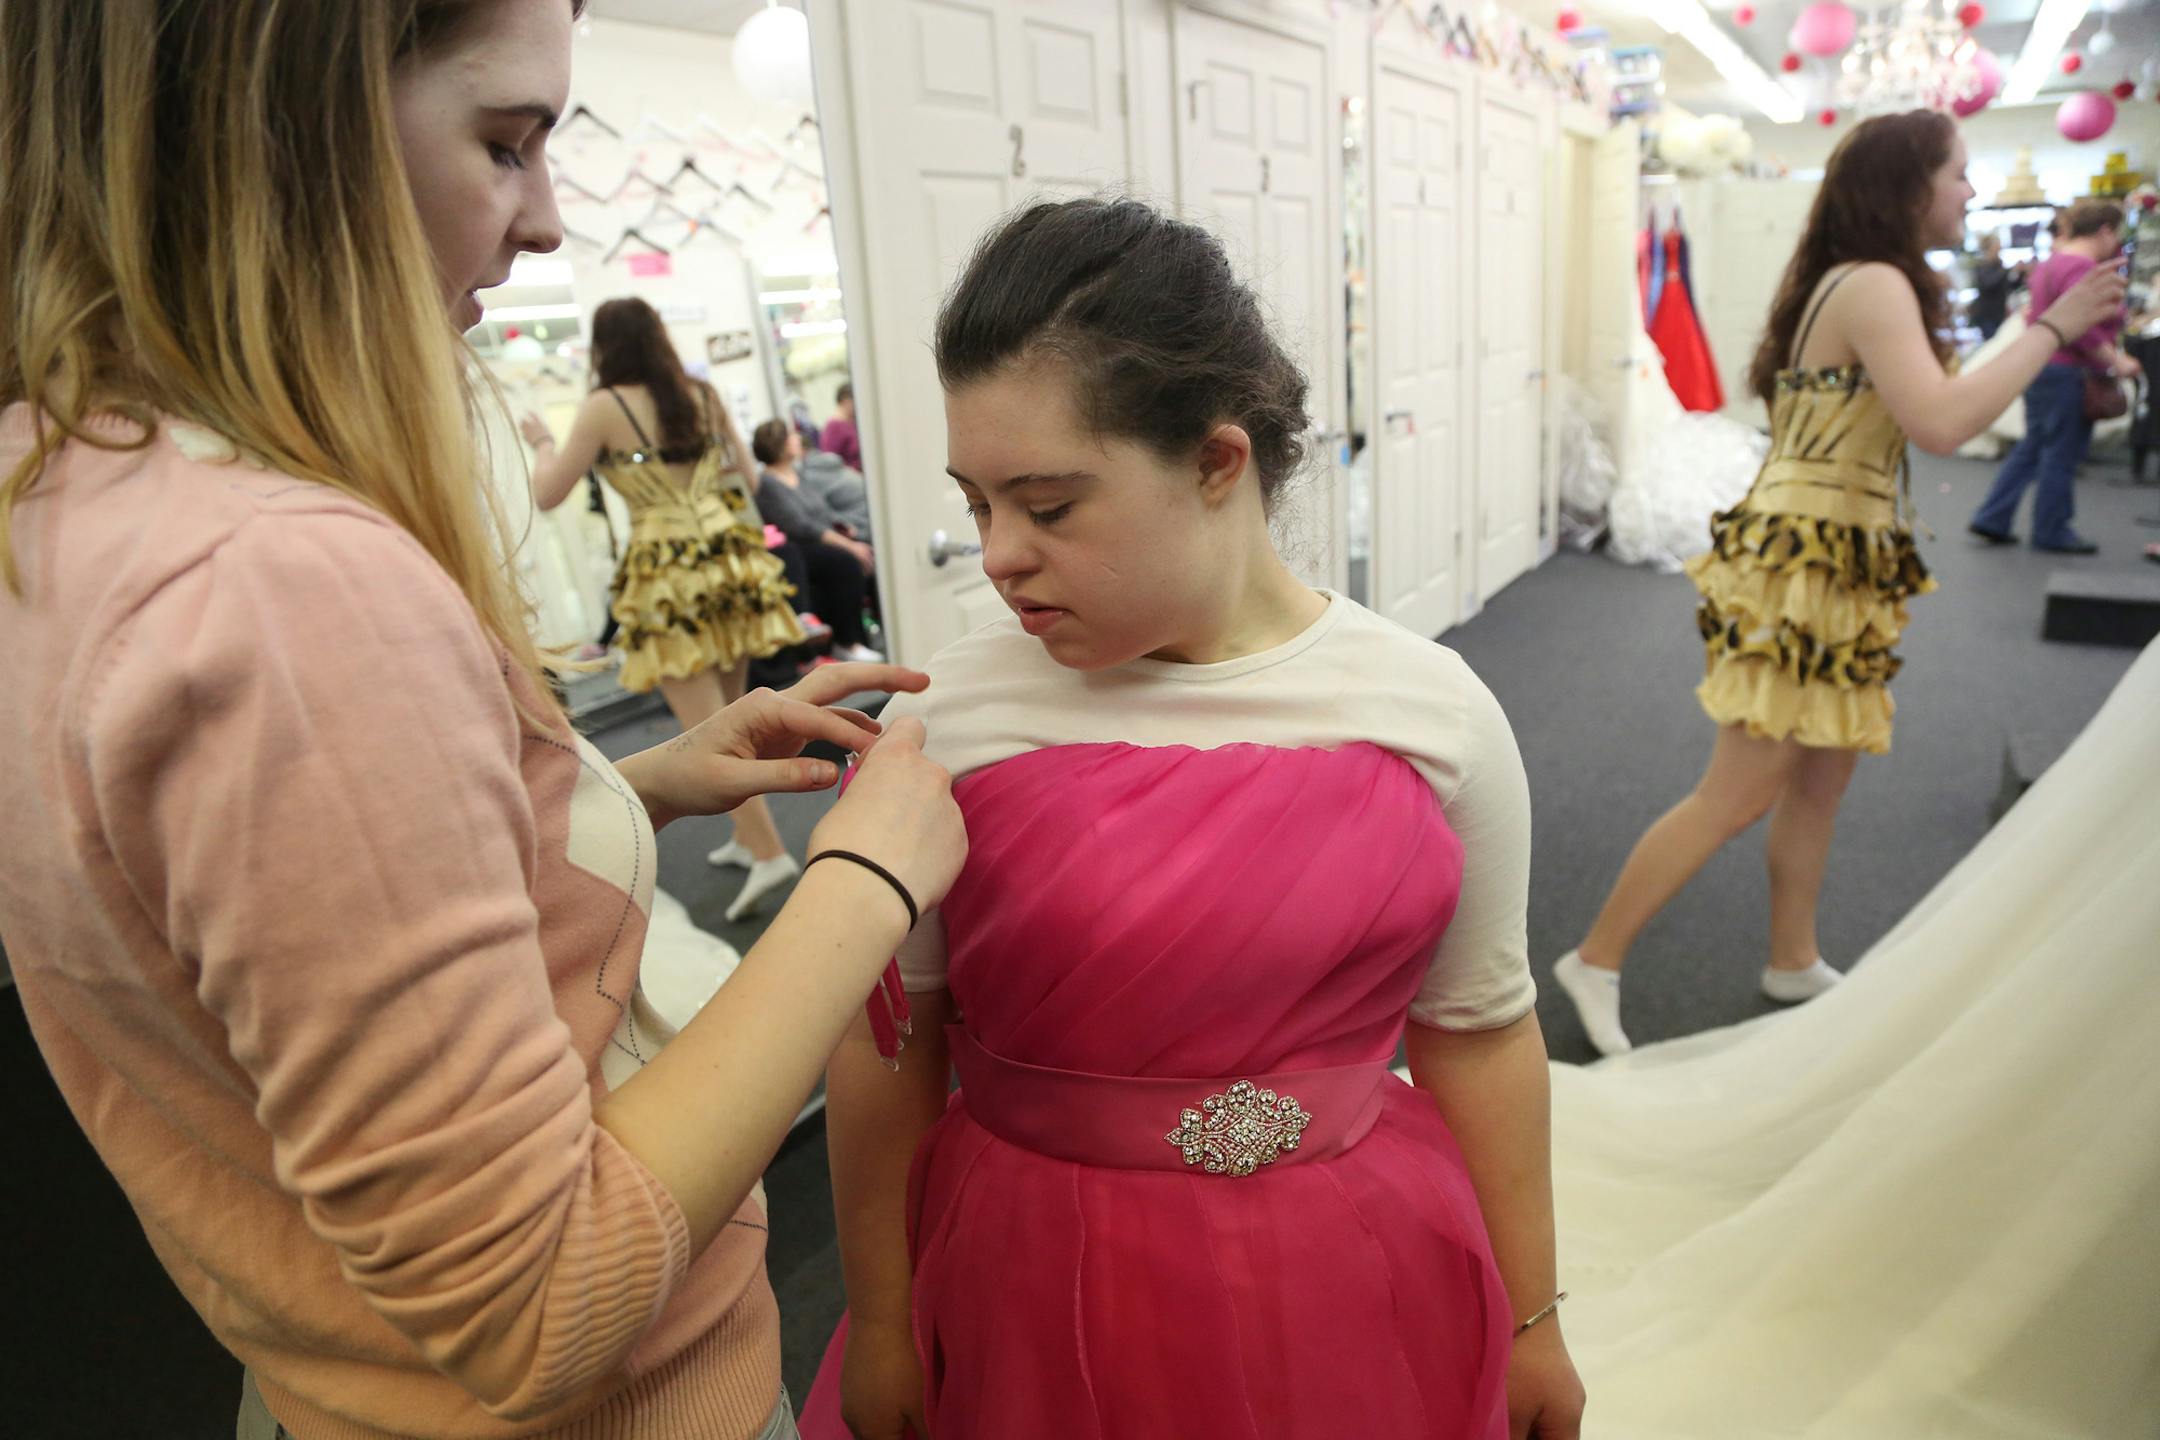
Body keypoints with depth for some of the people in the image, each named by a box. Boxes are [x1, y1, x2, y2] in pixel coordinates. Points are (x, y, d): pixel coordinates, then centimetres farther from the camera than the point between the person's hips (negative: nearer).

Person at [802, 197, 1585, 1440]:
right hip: (1037, 1305, 0)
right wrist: (879, 1326, 5)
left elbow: (1478, 1033, -1)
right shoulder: (949, 725, -13)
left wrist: (1529, 1319, 8)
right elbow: (885, 1048, -3)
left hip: (1353, 1303, 1)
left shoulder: (1430, 715, -11)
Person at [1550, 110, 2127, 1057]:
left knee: (1822, 778, 16)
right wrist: (2049, 329, -17)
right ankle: (1595, 962, 0)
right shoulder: (1876, 285, -14)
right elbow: (1941, 425, -26)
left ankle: (1793, 962, 30)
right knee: (1740, 794, -8)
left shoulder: (1851, 285, 16)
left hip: (1838, 570, 10)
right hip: (1807, 567, -10)